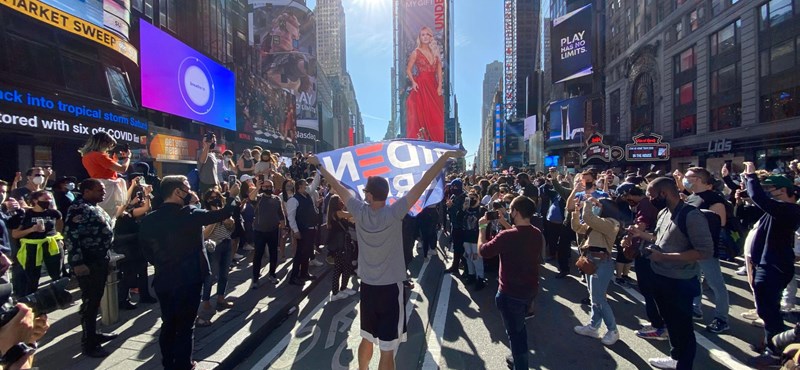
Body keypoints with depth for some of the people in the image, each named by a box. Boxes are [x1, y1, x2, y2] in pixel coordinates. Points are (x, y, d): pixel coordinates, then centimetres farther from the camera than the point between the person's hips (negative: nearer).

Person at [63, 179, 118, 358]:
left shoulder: (96, 207, 14)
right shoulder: (78, 208, -15)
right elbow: (70, 236, -21)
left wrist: (105, 258, 20)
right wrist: (78, 263, -24)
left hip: (100, 260, 9)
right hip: (87, 263, -9)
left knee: (96, 299, 17)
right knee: (90, 301, -2)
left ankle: (93, 333, 30)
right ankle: (88, 343, 8)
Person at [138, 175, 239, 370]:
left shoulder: (148, 220, -1)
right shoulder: (189, 214, -19)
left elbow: (148, 252, 8)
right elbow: (222, 214, -10)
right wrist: (232, 196, 6)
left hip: (163, 280, 6)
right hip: (188, 279, -6)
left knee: (168, 324, 20)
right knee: (185, 327, 8)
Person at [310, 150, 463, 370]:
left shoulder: (359, 212, -9)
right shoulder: (394, 213, -18)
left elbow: (338, 187, 4)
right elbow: (423, 183, -20)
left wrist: (318, 165, 17)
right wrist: (445, 156, -17)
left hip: (367, 286, 5)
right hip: (390, 287, -4)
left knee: (367, 339, 25)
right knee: (387, 350, 5)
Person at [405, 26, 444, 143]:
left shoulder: (435, 52, 13)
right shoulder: (416, 52, 2)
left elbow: (439, 70, 9)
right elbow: (408, 70, 1)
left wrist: (439, 86, -1)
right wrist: (413, 82, -15)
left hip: (434, 86, 4)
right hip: (421, 86, -4)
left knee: (436, 115, 3)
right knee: (422, 114, -6)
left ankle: (436, 141, 10)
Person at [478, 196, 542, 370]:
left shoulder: (506, 236, -28)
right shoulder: (537, 234, -6)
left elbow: (482, 250, -15)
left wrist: (482, 227, -3)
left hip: (511, 293, -7)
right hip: (530, 289, 8)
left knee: (514, 331, 13)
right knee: (519, 326, 29)